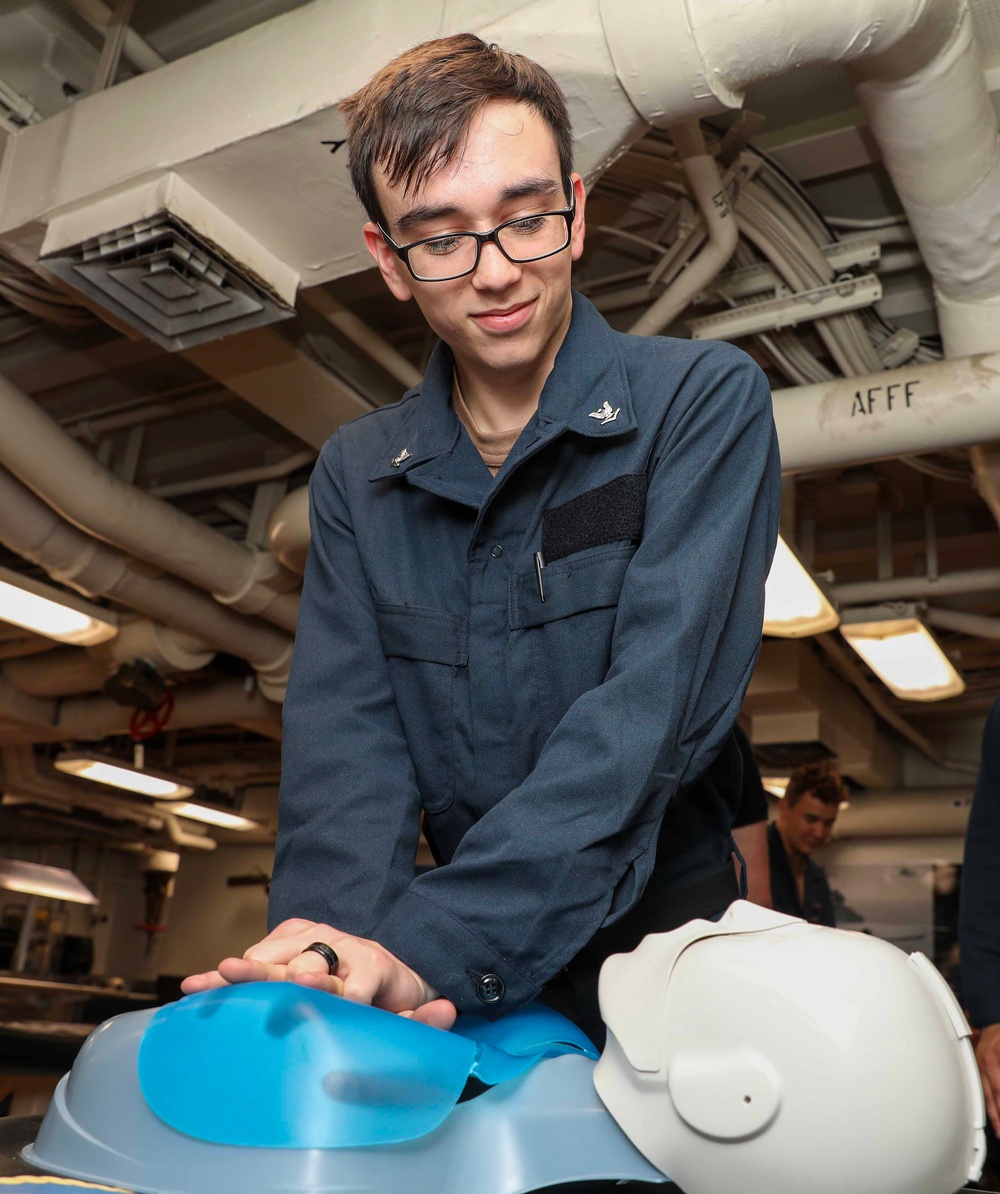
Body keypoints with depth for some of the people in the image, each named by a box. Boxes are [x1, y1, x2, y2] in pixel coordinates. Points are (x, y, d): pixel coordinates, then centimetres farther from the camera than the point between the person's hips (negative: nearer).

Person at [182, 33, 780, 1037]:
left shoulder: (705, 402, -7)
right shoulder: (356, 475, 6)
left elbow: (657, 702, -18)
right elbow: (346, 732, -4)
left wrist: (435, 944, -27)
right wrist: (342, 935, -24)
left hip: (657, 932, -1)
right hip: (465, 969, 1)